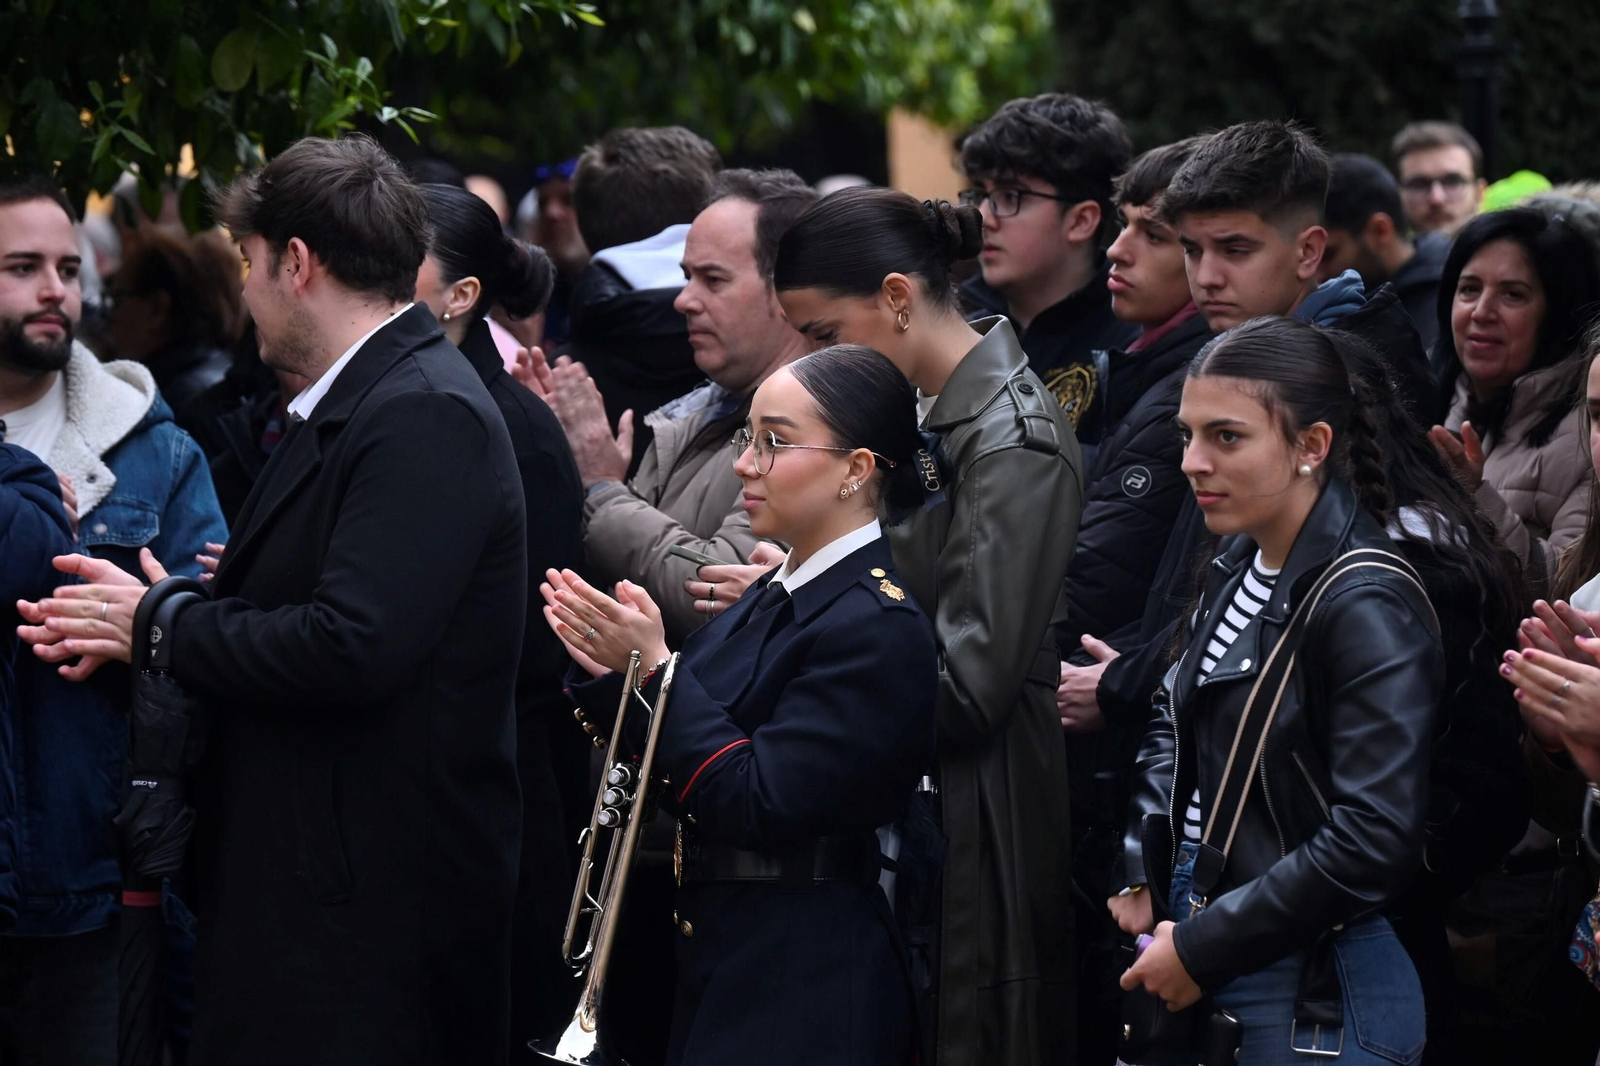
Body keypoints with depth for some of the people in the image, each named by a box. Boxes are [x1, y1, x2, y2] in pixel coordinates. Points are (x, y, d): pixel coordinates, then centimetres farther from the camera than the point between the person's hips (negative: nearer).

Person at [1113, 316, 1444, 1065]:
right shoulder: (1237, 568, 6)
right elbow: (1176, 724, 20)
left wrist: (1202, 948, -18)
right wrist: (1141, 876, 4)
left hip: (1315, 1001, -8)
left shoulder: (1366, 609, -19)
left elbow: (1374, 842, -25)